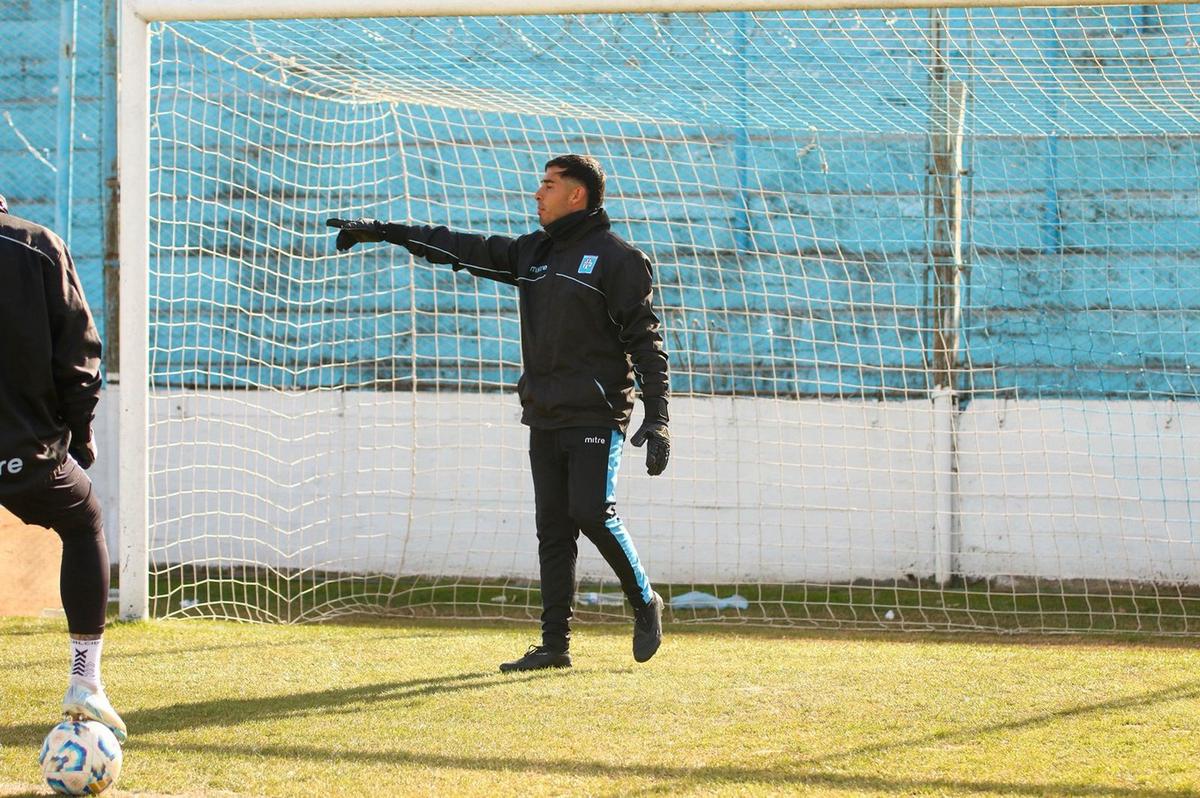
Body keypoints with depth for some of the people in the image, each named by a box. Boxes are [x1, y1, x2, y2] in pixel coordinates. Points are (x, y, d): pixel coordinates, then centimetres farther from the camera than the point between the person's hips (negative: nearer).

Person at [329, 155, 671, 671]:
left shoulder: (617, 259, -6)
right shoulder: (532, 252, 15)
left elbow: (645, 338, -9)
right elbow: (460, 249, 18)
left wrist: (656, 419, -15)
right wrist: (379, 232, 16)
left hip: (596, 415, -7)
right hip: (545, 416, 7)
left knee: (591, 512, -17)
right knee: (552, 527, 4)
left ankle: (645, 603, 5)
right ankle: (554, 644, 4)